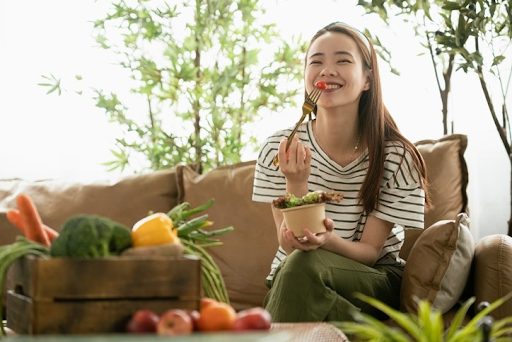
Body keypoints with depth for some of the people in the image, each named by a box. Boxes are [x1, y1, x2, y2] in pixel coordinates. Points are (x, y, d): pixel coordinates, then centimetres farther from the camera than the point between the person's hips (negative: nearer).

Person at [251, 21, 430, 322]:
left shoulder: (396, 156, -13)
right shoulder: (279, 150, -8)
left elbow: (370, 251, -11)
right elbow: (290, 246, -10)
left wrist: (326, 240, -35)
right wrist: (296, 184, -29)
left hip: (375, 281, -2)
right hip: (292, 278, 2)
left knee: (304, 264, -32)